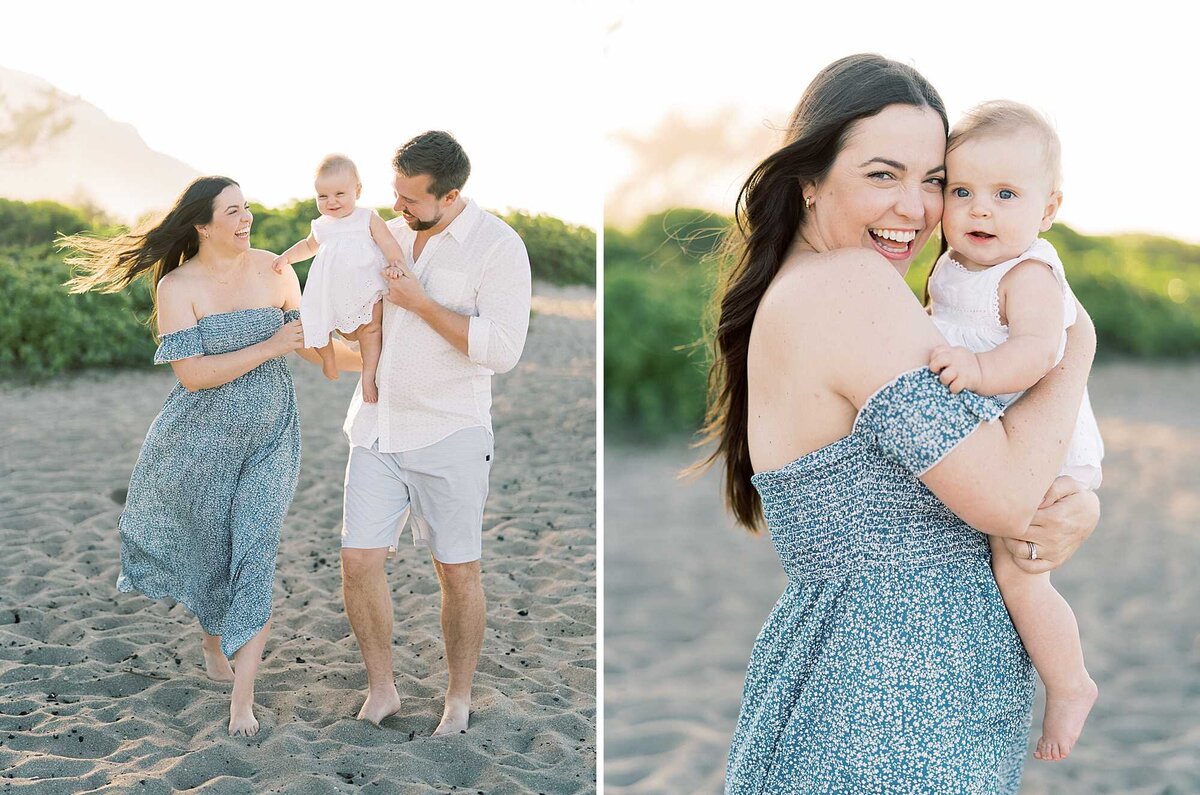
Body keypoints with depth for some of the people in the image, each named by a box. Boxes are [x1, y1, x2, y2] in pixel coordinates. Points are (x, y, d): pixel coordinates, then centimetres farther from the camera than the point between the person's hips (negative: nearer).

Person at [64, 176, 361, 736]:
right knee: (206, 550, 13)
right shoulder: (177, 286, -11)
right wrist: (270, 347, -21)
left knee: (254, 555, -8)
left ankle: (242, 699, -6)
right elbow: (193, 373, -19)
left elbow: (305, 341, 13)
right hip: (202, 439, -1)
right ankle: (211, 638, 44)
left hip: (271, 436, 1)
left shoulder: (274, 271, -1)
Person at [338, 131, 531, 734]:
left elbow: (502, 350, -20)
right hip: (376, 428, 5)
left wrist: (420, 303, -18)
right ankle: (381, 691, 16)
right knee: (358, 560, -1)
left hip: (449, 436, -5)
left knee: (457, 572, 4)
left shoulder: (498, 247, -10)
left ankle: (459, 701, 21)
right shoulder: (388, 233, 9)